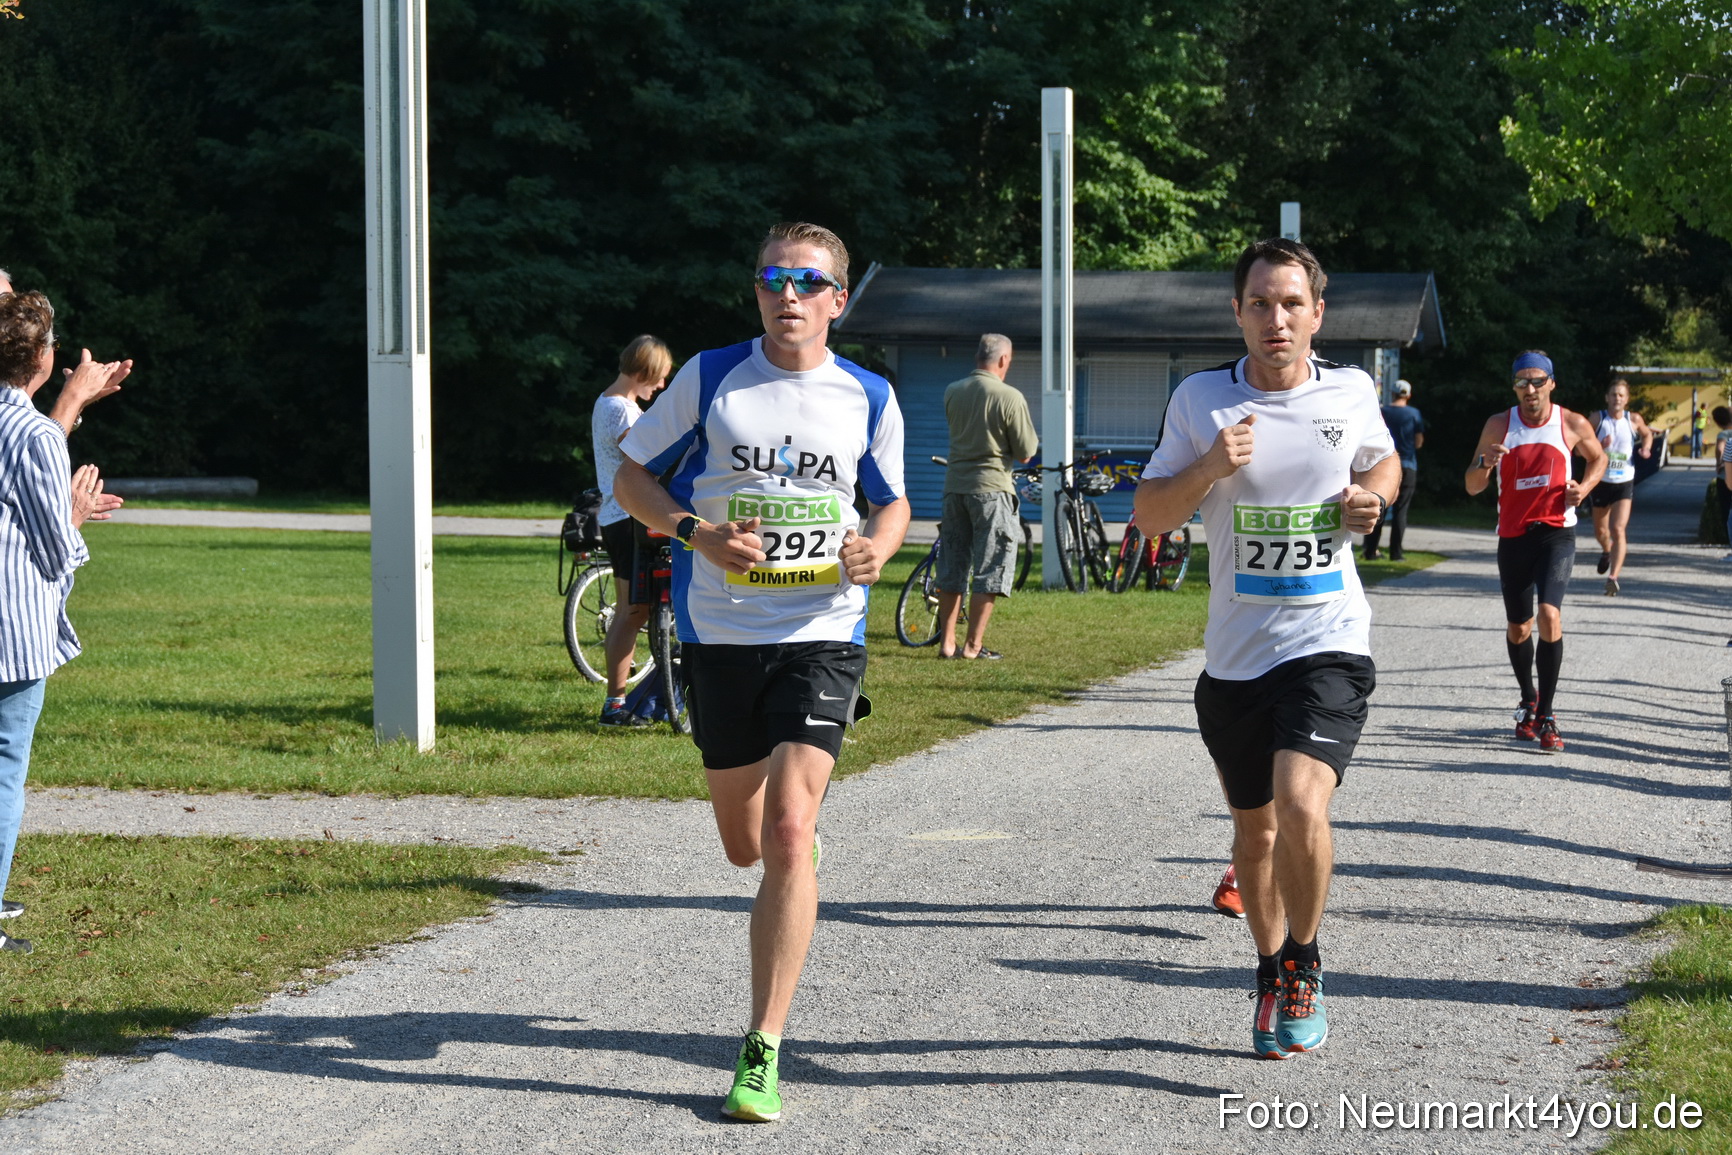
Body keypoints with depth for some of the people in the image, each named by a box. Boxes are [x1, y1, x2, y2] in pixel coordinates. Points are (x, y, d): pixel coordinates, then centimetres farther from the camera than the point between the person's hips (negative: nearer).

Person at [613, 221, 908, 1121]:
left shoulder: (868, 398, 4)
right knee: (746, 845, 13)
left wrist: (877, 549, -5)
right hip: (721, 636, 1)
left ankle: (763, 1051, -12)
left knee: (787, 832, -17)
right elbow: (630, 477, 6)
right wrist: (698, 532, -13)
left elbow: (891, 501, 18)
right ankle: (798, 852, 53)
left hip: (822, 636, -1)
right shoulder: (709, 379, 0)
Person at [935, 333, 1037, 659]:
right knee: (990, 567, 2)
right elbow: (1025, 453, -8)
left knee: (952, 566, 13)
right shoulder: (1009, 397, -12)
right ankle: (973, 645, 0)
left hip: (954, 484, 5)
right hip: (991, 486, -5)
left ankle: (947, 641, 15)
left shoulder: (952, 392, 4)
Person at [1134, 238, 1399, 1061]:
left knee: (1300, 803, -23)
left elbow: (1383, 462, 22)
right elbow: (1147, 516, 1)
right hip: (1234, 653, 2)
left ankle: (1302, 964, 0)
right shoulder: (1201, 400, -1)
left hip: (1327, 644, -2)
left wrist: (1371, 498, -2)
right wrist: (1208, 468, -17)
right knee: (1254, 828, 14)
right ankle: (1271, 974, 37)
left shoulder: (1351, 392, 1)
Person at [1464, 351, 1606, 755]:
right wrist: (1485, 464, -20)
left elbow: (1597, 458, 18)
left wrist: (1584, 487, -2)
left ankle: (1546, 715, -15)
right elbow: (1472, 486, 2)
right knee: (1518, 629, 12)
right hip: (1513, 536, 2)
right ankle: (1528, 700, 38)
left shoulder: (1573, 425, -2)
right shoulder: (1499, 425, 0)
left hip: (1556, 533, -2)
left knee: (1549, 615, -22)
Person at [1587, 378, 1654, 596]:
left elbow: (1647, 433, 20)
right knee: (1600, 531, 17)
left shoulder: (1634, 420, -2)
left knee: (1618, 530, -17)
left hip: (1624, 482, -1)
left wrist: (1646, 448, -1)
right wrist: (1598, 446, -23)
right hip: (1601, 481, 1)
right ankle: (1607, 551, 52)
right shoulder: (1598, 419, -5)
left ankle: (1613, 577, -21)